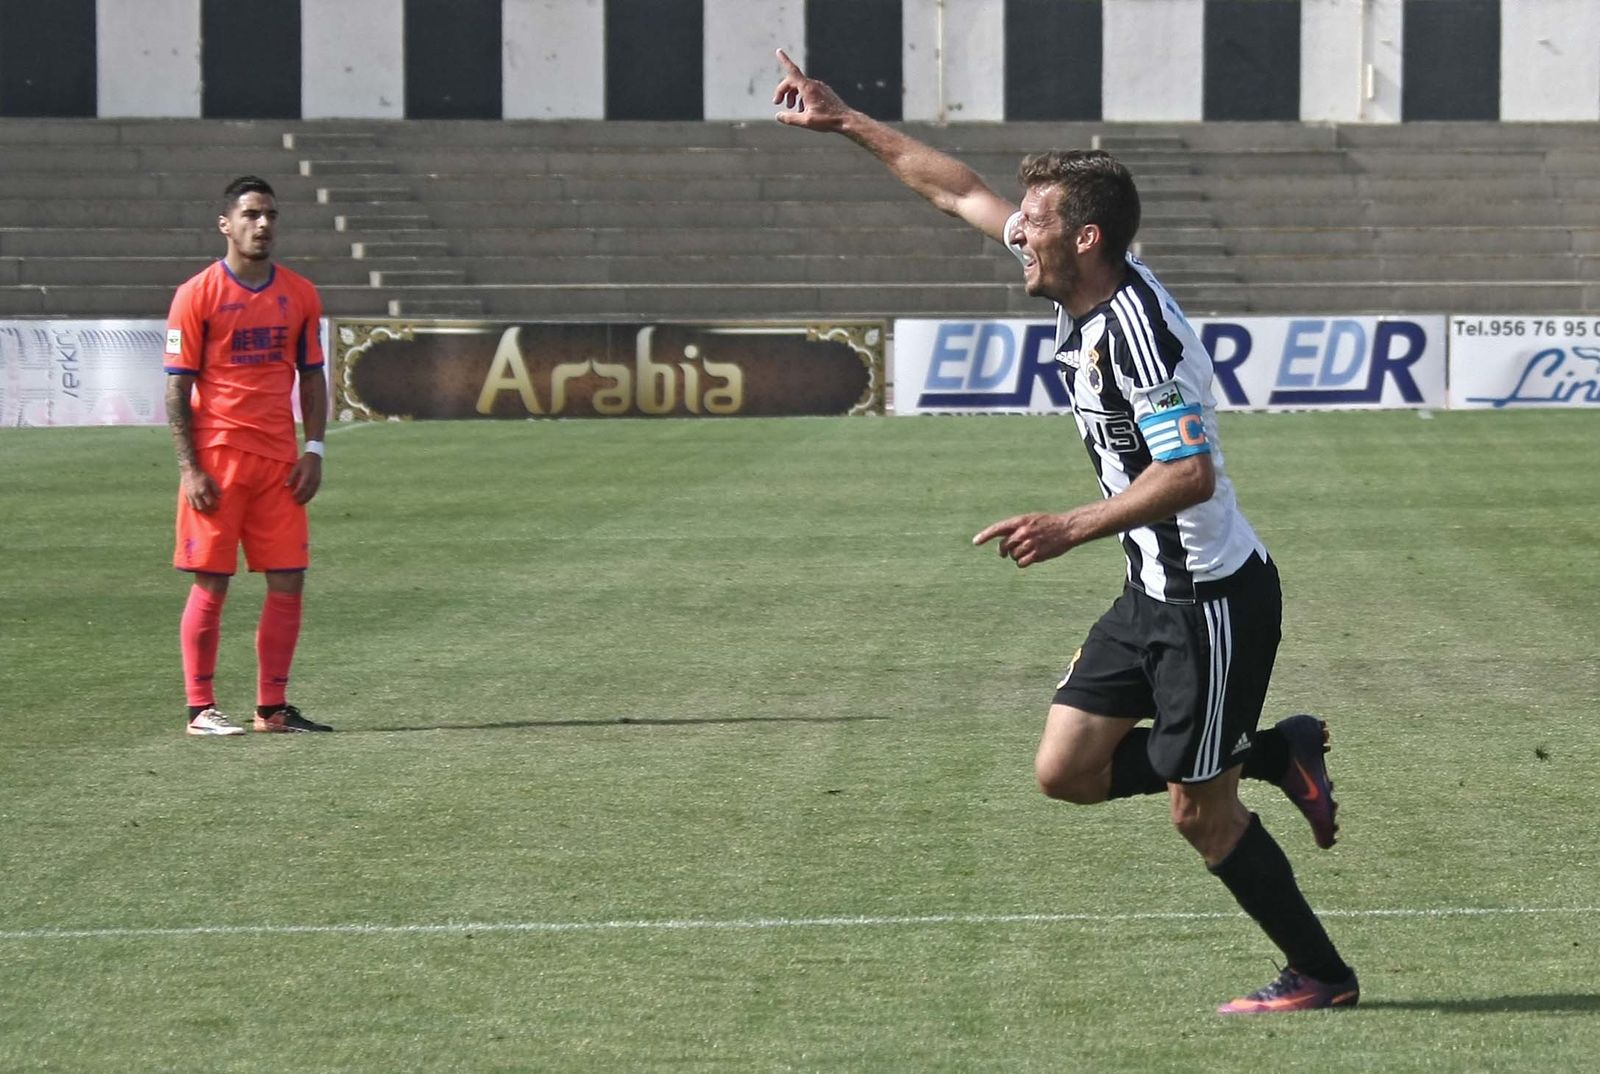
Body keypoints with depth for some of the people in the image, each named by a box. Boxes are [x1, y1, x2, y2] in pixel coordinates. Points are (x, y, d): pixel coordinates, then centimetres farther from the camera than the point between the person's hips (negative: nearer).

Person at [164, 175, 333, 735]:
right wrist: (189, 468, -12)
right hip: (217, 459, -5)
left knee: (288, 581, 3)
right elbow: (177, 386, -5)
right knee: (210, 585, -2)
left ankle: (273, 706, 12)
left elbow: (312, 376, 15)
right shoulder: (198, 294, -5)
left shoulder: (299, 294, 9)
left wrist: (314, 450, 3)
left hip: (280, 460, 5)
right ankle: (201, 709, 5)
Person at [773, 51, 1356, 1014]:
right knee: (1068, 770, 7)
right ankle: (1277, 753, 19)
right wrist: (843, 122, 15)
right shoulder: (1083, 293, 2)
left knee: (1200, 810, -2)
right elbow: (960, 190, 13)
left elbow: (1190, 473, -31)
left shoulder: (1135, 326, -25)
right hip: (1155, 596, 9)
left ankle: (1322, 975, 14)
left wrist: (1072, 529, -37)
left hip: (1216, 599, -9)